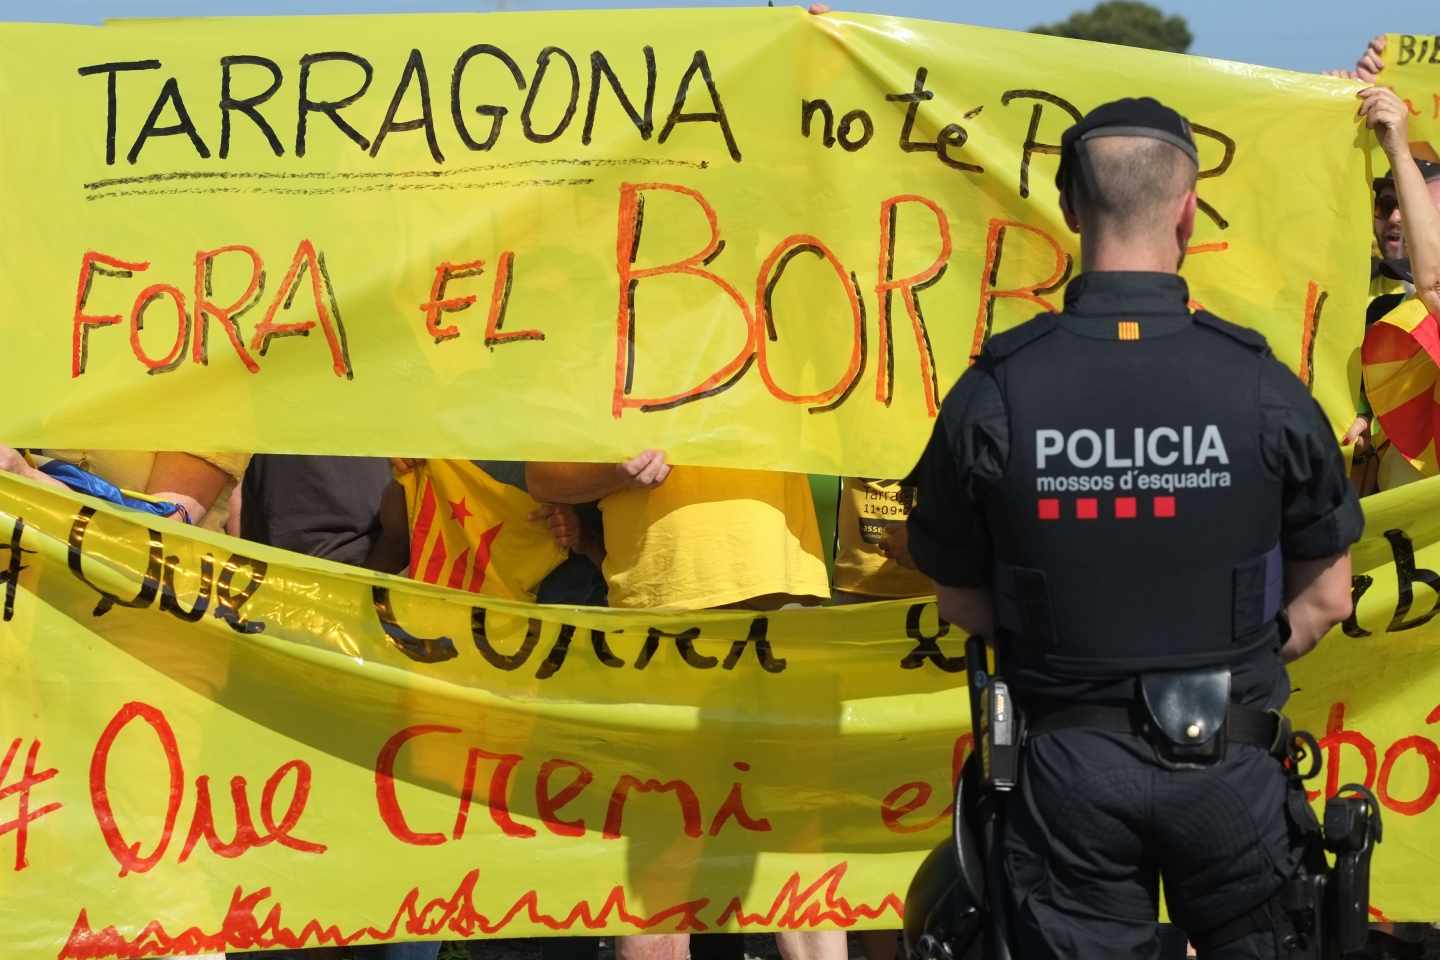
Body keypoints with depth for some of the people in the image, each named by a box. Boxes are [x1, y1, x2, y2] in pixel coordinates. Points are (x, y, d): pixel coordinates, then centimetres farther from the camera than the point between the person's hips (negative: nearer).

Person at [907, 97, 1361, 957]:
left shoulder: (993, 395, -10)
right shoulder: (1265, 388, -10)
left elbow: (962, 604, 0)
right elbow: (1325, 599, -1)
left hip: (1070, 762, 0)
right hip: (1228, 761, 0)